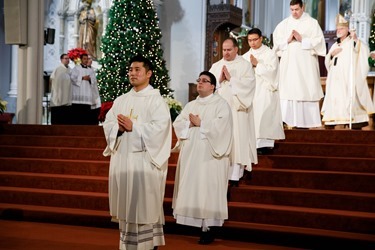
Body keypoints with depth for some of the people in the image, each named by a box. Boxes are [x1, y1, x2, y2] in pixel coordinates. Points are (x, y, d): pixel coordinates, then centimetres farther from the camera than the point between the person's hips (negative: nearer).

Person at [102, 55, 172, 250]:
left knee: (144, 203, -4)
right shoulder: (120, 100, 15)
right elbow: (108, 124, 9)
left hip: (144, 159, -6)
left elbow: (159, 127, -15)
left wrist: (133, 127, -18)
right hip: (122, 157, 6)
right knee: (125, 203, 10)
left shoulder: (156, 99, -3)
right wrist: (119, 128, -11)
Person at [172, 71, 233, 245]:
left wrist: (200, 123, -10)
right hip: (191, 154, 6)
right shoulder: (191, 105, 18)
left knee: (207, 190, -7)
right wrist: (190, 124, -10)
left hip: (209, 155, -6)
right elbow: (177, 123, 8)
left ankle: (209, 227, -5)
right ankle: (194, 221, 11)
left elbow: (221, 125, -15)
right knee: (191, 188, 4)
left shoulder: (221, 104, 0)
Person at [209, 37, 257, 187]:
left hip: (237, 110, -4)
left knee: (236, 140, -7)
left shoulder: (244, 65, 3)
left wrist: (230, 78, -11)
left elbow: (248, 84, -11)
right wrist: (219, 79, -9)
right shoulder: (216, 66, 15)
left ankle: (235, 175, -7)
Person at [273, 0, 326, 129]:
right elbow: (276, 42, 8)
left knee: (306, 91, -7)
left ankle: (306, 121, -5)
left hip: (306, 64, -2)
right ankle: (288, 120, -3)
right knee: (288, 91, -4)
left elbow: (318, 41, -4)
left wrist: (302, 39, -11)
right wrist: (288, 40, -8)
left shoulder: (312, 23, 4)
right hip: (288, 63, 3)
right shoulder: (283, 24, 13)